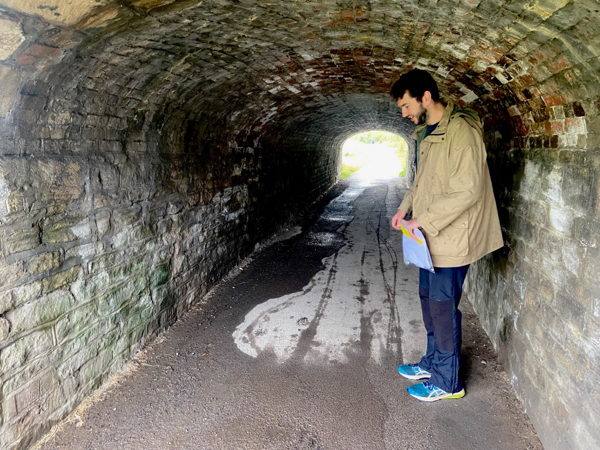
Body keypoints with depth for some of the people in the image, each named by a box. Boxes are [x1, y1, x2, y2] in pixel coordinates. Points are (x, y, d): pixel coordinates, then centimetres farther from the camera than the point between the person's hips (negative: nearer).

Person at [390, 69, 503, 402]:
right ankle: (433, 362, 38)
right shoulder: (426, 133, 11)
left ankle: (447, 381, 18)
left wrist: (424, 220, -23)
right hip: (431, 237, 9)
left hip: (450, 238, -9)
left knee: (442, 307, 1)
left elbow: (467, 191, -25)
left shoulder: (461, 132, -20)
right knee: (429, 300, 19)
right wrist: (405, 208, 6)